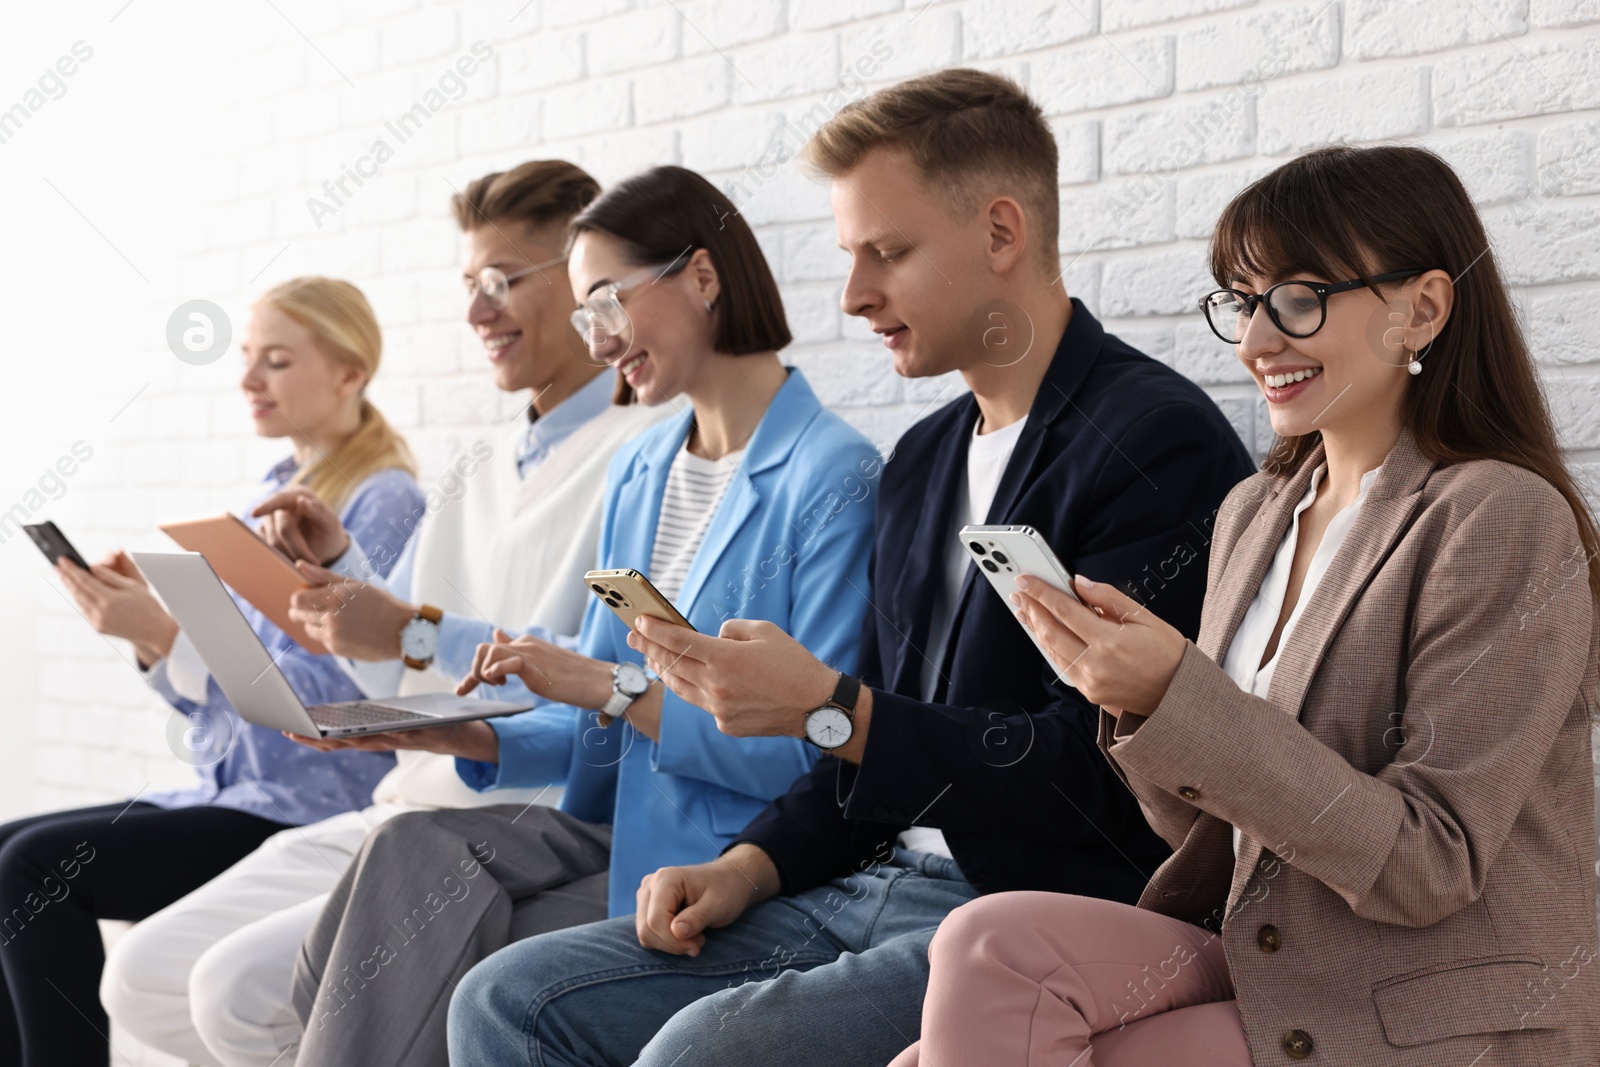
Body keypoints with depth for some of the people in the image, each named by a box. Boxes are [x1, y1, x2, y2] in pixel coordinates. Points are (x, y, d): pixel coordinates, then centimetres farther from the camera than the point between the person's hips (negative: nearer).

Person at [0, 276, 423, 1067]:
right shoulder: (274, 495, 17)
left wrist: (165, 635, -20)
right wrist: (144, 630, -1)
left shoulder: (381, 504, -10)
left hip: (310, 809, -9)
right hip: (230, 791, 9)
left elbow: (331, 700, -18)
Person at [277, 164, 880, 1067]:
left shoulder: (835, 477, -11)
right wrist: (476, 738, -1)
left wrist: (615, 686, -17)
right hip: (611, 828, 7)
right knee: (410, 850, -19)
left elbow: (817, 751, -17)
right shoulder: (639, 472, 16)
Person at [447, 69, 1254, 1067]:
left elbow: (1101, 778, -18)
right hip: (876, 887, 9)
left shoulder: (1160, 443, -11)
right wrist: (752, 866, 5)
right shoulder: (925, 458, 17)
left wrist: (825, 708, -18)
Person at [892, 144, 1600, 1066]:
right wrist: (1131, 690, -9)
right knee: (989, 945, -20)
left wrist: (1179, 697, -24)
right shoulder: (1255, 514, 10)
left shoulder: (1503, 521, -12)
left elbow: (1430, 867, -17)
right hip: (1257, 963, 6)